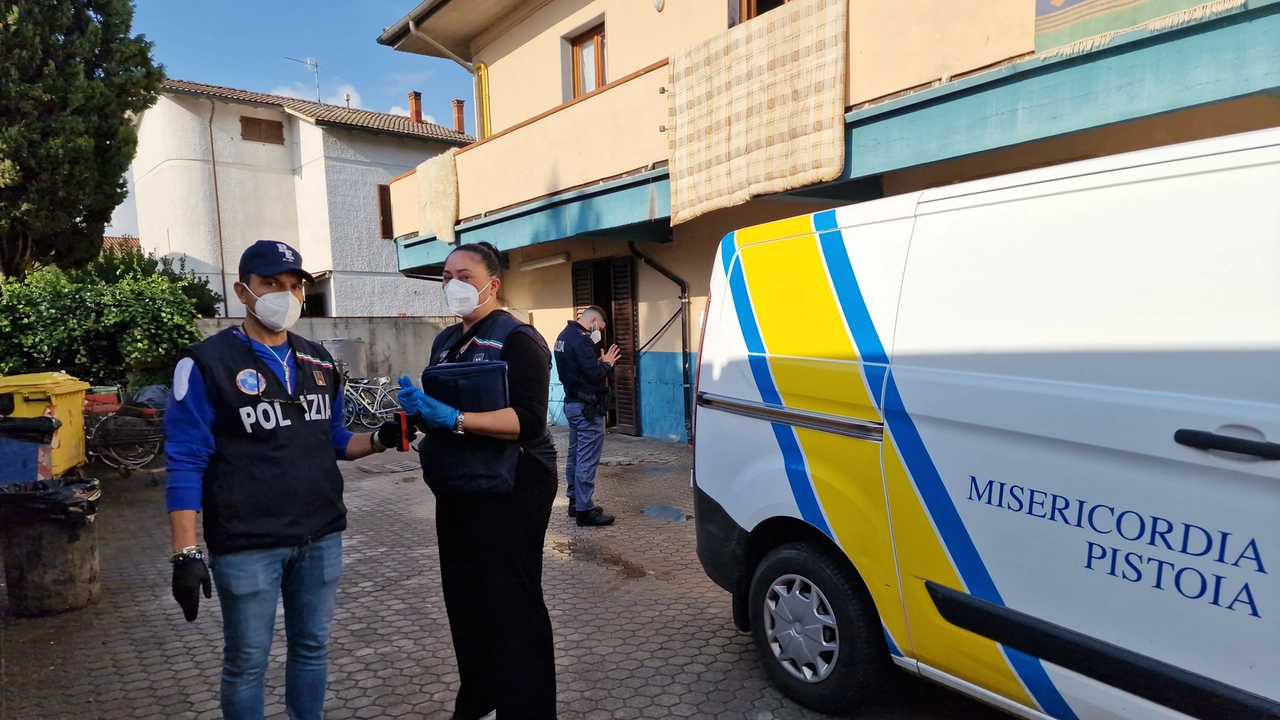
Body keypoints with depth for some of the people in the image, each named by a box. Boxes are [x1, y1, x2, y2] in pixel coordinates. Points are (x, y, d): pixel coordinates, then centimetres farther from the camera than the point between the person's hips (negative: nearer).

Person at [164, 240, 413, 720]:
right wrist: (185, 554, -13)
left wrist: (380, 439, -5)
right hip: (247, 545, -4)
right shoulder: (207, 363, -8)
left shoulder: (319, 362, 8)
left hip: (322, 537, 5)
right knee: (246, 662, 10)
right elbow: (186, 465, -9)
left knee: (312, 647, 17)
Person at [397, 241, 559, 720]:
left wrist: (454, 419, -28)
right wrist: (416, 405, -3)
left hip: (507, 495, -8)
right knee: (464, 602, 19)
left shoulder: (517, 339, -12)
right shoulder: (445, 342, 14)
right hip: (456, 494, 9)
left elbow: (528, 421, -22)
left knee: (513, 609, -1)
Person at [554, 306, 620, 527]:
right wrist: (607, 363, -6)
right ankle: (585, 510, 1)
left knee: (575, 455, 16)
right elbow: (594, 375, -23)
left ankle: (575, 501, 26)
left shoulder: (564, 336, 11)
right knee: (587, 459, -5)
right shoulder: (581, 340, -20)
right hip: (587, 407, -10)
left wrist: (598, 362, 8)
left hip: (572, 403, 10)